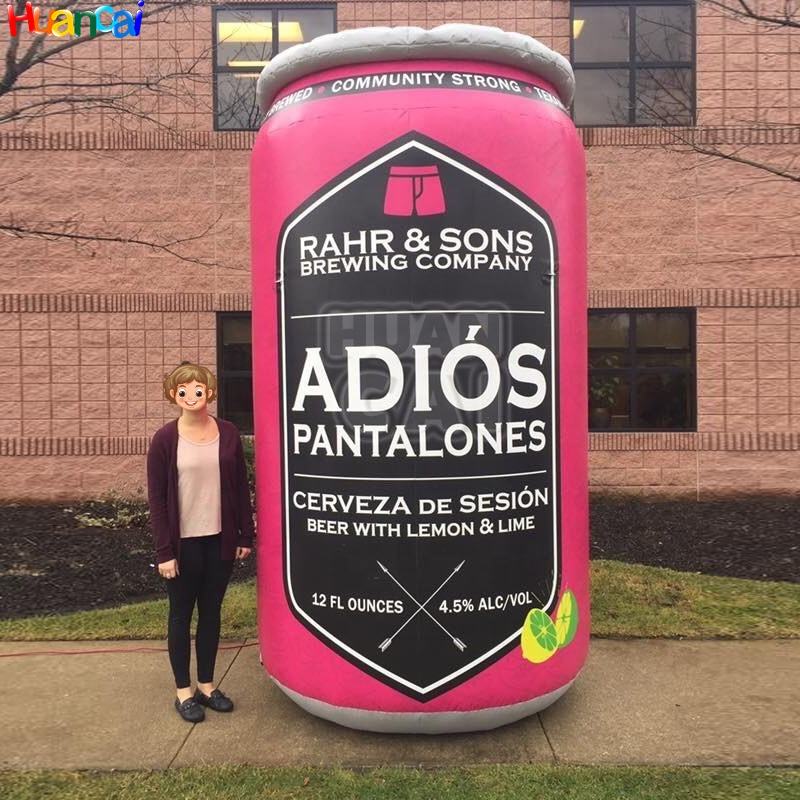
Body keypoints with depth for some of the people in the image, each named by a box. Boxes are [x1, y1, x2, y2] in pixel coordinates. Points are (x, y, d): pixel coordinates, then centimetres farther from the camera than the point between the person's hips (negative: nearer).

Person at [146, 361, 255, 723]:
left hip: (220, 539, 3)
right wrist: (164, 550, -10)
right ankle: (183, 690, 27)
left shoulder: (228, 433, -1)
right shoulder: (164, 439, -8)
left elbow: (240, 487, 4)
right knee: (182, 614, 11)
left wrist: (246, 534, 3)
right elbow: (156, 498, -7)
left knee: (211, 612, 14)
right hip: (183, 542, -2)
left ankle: (207, 684, 30)